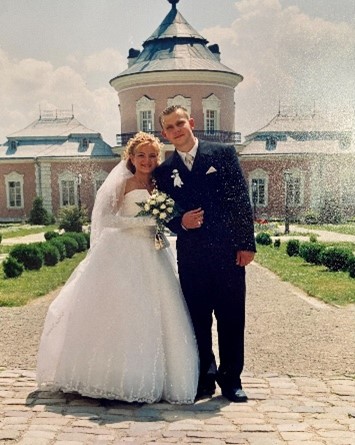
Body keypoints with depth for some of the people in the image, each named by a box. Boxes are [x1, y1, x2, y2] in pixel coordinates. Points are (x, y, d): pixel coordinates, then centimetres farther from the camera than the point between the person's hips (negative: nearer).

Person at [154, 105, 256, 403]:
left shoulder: (223, 153, 3)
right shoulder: (164, 171, 9)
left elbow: (241, 199, -1)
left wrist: (247, 243, -6)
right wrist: (180, 223, -12)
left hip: (228, 252, -1)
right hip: (191, 257, 2)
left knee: (231, 319, 6)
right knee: (198, 320, 9)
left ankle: (231, 380, 22)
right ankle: (205, 379, 25)